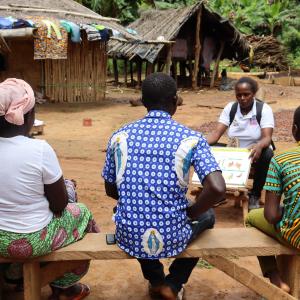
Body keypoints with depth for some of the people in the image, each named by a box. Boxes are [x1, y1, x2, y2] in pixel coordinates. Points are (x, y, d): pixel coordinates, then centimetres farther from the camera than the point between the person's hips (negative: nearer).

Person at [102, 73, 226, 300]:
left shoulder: (119, 136, -1)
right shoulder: (191, 138, -9)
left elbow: (111, 191, 8)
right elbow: (217, 189, -20)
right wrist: (190, 213, -3)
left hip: (129, 237, 3)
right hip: (172, 238, -2)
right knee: (207, 215, 30)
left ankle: (156, 281, 38)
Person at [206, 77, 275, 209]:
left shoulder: (264, 109, -12)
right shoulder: (230, 108, -2)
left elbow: (267, 137, -25)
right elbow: (216, 132, -11)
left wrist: (259, 146, -50)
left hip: (255, 152, -2)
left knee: (267, 154, -37)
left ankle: (255, 194, -14)